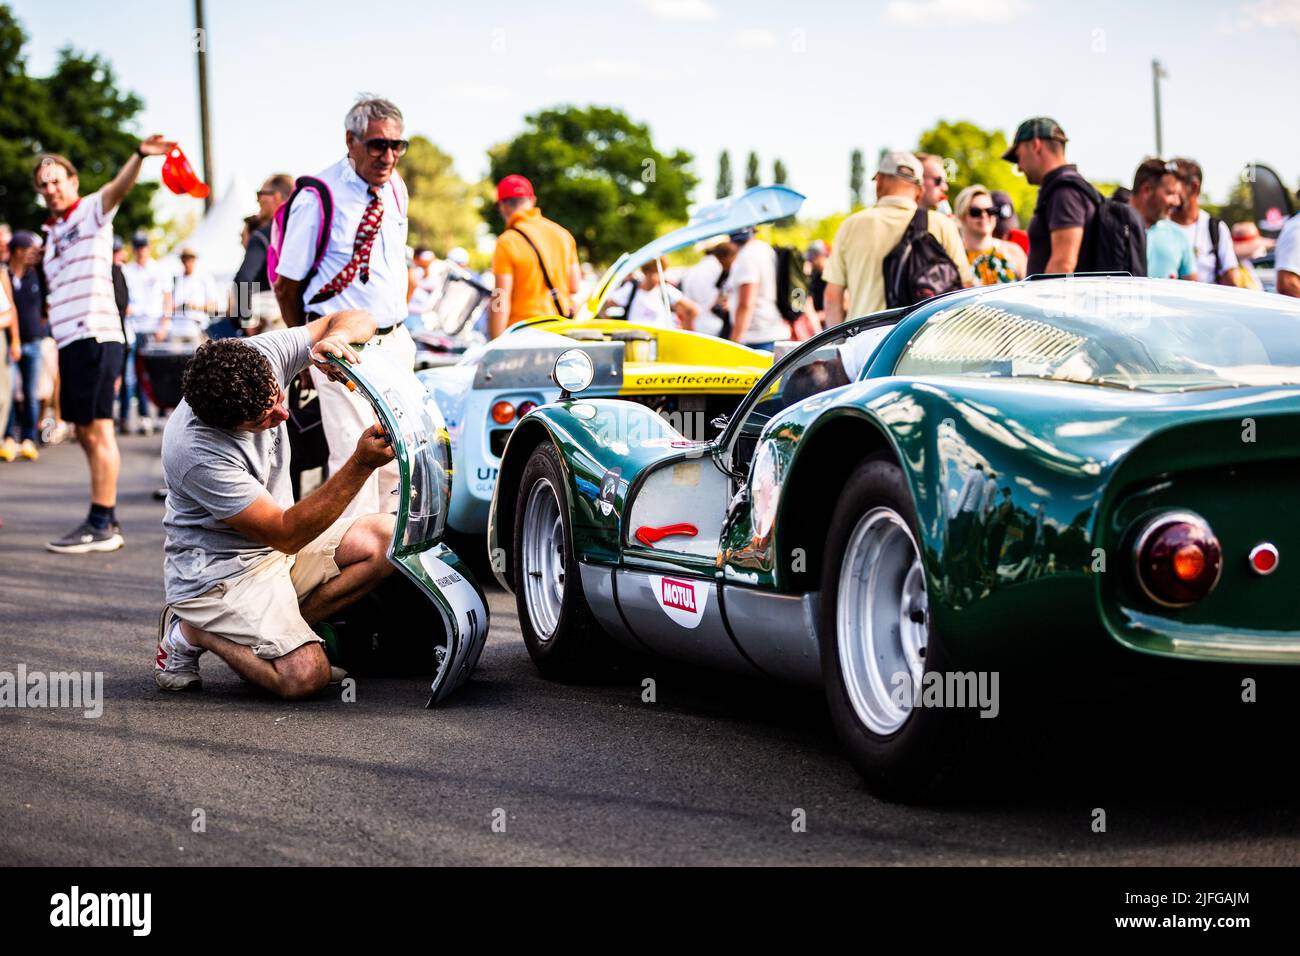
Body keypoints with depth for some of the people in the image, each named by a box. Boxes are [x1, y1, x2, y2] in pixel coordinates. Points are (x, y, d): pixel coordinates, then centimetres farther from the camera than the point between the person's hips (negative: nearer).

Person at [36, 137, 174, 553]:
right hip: (69, 339, 9)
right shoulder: (53, 232, 23)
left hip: (93, 334, -9)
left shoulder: (91, 211, 0)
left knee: (97, 430, -9)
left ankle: (101, 525, -8)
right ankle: (106, 521, 16)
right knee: (86, 433, 10)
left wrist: (139, 156, -42)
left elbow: (118, 187, -22)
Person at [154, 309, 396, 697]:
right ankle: (190, 634, 1)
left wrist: (336, 336, -30)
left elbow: (360, 320, -4)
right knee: (305, 675, -24)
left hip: (276, 547, 8)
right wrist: (361, 464, -37)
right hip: (219, 573, -7)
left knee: (385, 536, -14)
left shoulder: (260, 358, -15)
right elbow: (287, 535, -29)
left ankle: (283, 625, -3)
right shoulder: (198, 453, -32)